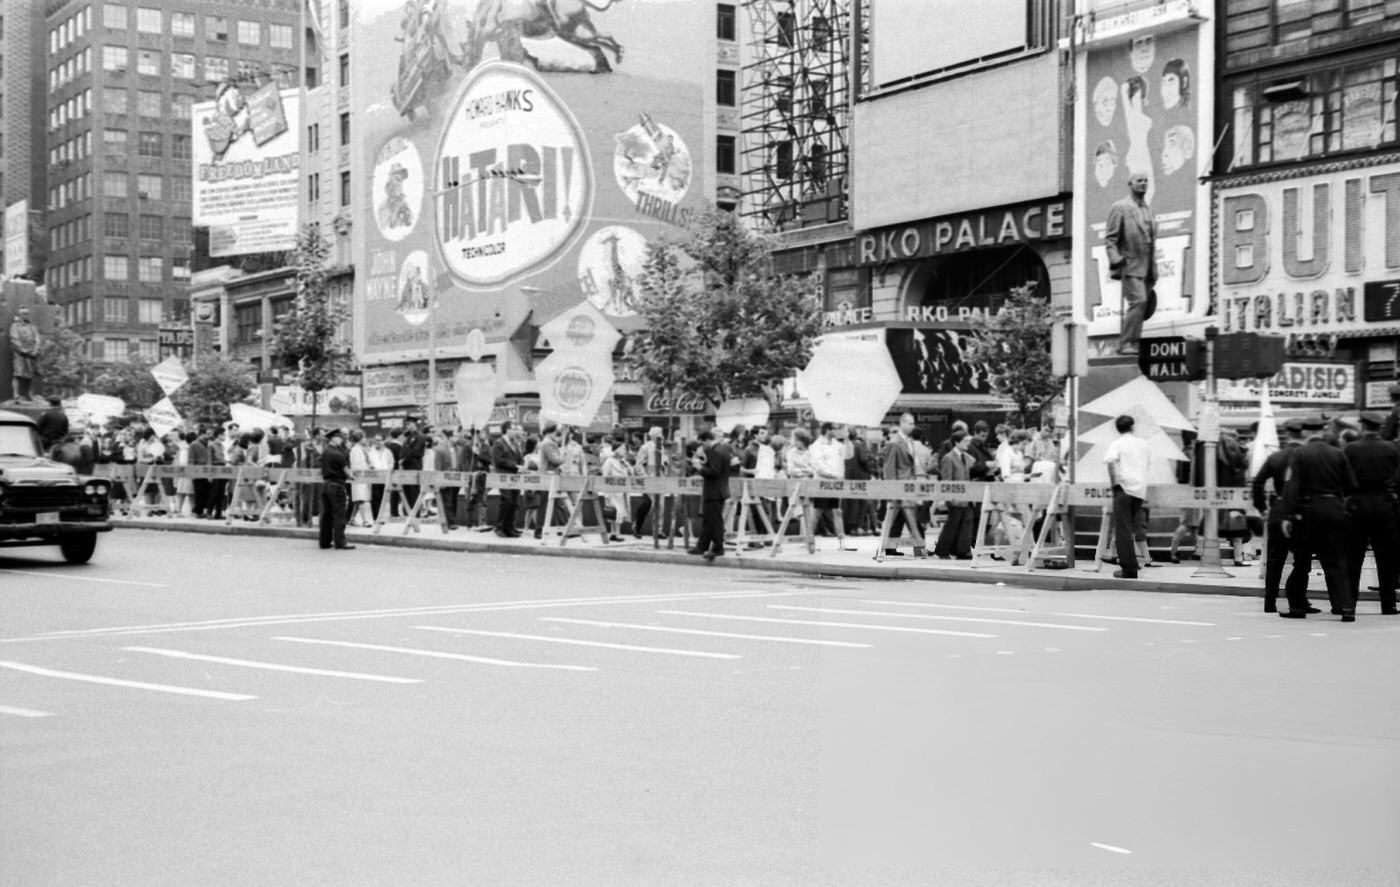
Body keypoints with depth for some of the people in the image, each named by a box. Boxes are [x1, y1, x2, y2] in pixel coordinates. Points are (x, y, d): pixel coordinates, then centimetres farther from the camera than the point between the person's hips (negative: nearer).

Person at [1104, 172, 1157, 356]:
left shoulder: (1148, 209, 19)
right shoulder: (1119, 208, -2)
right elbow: (1110, 237, -6)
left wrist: (1154, 269, 19)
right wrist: (1115, 259, -21)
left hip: (1146, 267, 7)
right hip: (1131, 266, -7)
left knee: (1143, 306, 6)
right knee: (1138, 301, -20)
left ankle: (1133, 343, 12)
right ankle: (1126, 343, -16)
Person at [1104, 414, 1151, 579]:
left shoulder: (1117, 444, -3)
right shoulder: (1143, 443, 14)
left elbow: (1109, 460, -21)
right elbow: (1149, 463, 25)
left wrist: (1114, 480, -11)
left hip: (1124, 487, -5)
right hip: (1141, 490, 5)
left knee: (1123, 530, -4)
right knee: (1131, 527, 14)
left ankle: (1129, 570, -9)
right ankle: (1131, 565, 14)